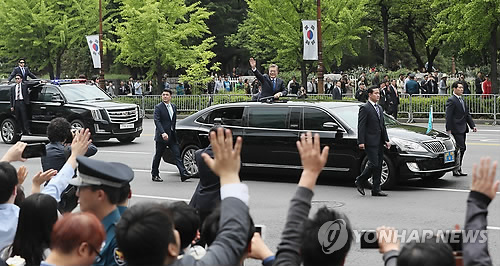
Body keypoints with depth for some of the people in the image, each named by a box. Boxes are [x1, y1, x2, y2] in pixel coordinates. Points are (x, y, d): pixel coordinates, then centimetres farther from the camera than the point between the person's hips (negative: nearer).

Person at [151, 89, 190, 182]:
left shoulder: (174, 107, 11)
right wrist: (162, 133, -29)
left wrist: (173, 132, 14)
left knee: (177, 154, -2)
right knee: (158, 156, 5)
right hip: (161, 136, -5)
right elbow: (157, 121, -18)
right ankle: (154, 175, 17)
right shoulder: (158, 107, -9)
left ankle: (183, 174, -6)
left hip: (172, 136, 5)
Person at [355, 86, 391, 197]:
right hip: (370, 142, -8)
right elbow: (361, 126, -12)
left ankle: (376, 189, 11)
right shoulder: (365, 108, -7)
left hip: (379, 142, 8)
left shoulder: (379, 108, 19)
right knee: (374, 164, -12)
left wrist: (386, 140, 15)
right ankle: (359, 181, 7)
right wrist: (361, 142, -18)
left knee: (378, 166, 7)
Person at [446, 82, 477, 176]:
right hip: (456, 129, -9)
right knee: (461, 148, -12)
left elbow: (467, 114, 21)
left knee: (462, 149, 9)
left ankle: (458, 169, 15)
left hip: (463, 129, 9)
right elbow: (448, 116, -15)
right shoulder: (451, 100, -10)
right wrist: (448, 130, -19)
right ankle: (456, 169, -6)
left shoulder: (462, 100, 18)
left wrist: (472, 125, 11)